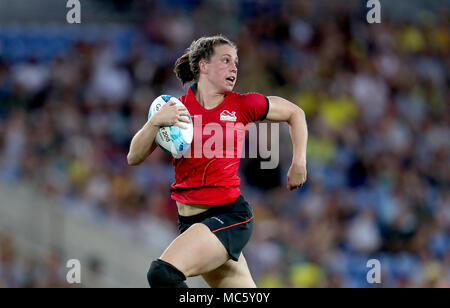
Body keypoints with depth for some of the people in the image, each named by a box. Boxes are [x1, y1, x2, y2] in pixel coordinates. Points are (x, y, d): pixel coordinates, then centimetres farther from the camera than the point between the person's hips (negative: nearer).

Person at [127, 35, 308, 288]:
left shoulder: (242, 105, -1)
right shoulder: (177, 109, 2)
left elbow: (295, 113, 15)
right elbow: (134, 158, -3)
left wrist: (299, 163, 7)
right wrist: (155, 122, -19)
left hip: (230, 215, -4)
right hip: (190, 218, 4)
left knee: (163, 273, -25)